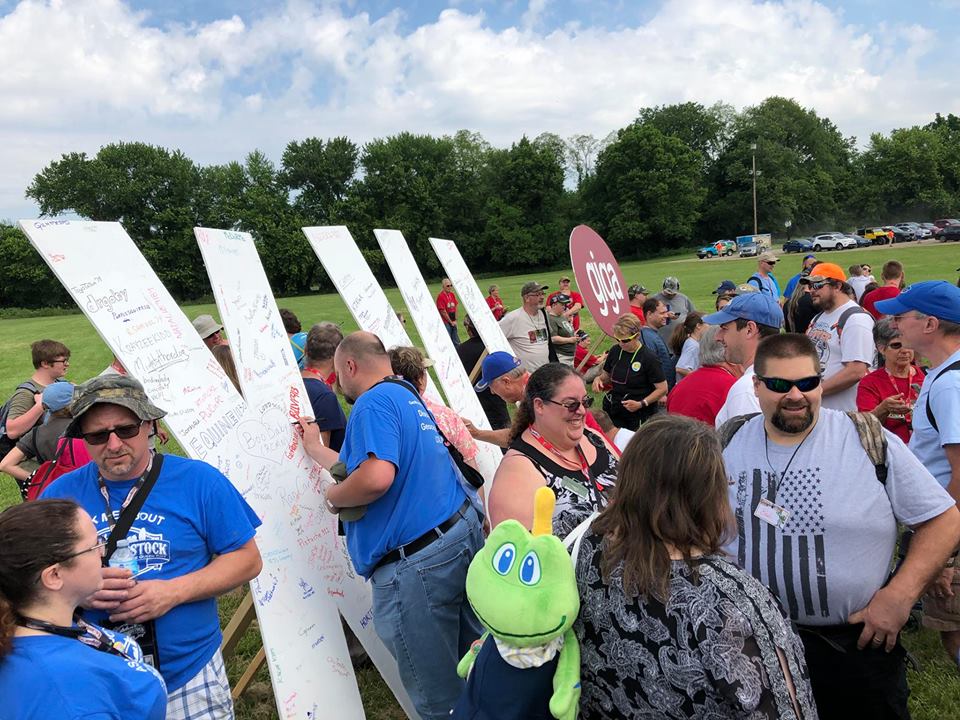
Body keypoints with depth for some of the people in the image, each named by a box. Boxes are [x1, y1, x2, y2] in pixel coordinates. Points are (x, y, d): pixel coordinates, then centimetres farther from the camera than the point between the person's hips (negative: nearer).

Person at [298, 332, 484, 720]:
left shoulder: (375, 401, -12)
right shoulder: (407, 395, 17)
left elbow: (376, 478, -28)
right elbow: (367, 464, 27)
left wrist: (332, 494, -8)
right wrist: (316, 449, 38)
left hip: (417, 563, -10)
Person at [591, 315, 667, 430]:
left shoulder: (649, 358, -13)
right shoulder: (615, 351, 3)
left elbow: (662, 389, -11)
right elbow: (606, 375, 18)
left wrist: (641, 404, -22)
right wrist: (599, 379, -5)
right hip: (615, 412, 5)